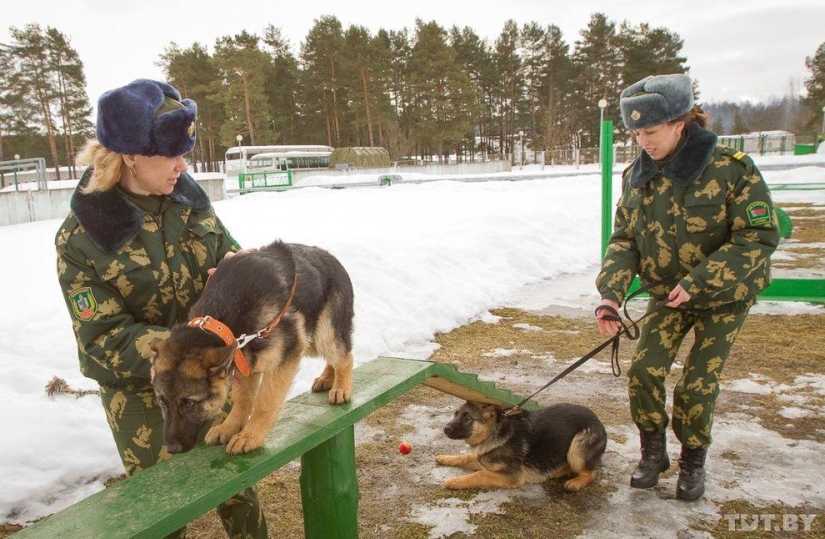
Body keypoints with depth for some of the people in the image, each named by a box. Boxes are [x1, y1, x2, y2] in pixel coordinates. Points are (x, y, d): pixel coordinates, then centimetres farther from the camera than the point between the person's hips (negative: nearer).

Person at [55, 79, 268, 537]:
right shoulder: (82, 235, -19)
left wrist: (233, 262, -19)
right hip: (140, 389, -3)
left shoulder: (185, 193, -8)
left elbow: (222, 245, 6)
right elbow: (104, 337, -20)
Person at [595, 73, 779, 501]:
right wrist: (610, 295, -20)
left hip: (724, 296, -3)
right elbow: (623, 240, -6)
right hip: (667, 293, 4)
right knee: (644, 370, -5)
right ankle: (653, 453, 19)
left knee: (697, 384, 0)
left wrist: (698, 281, -29)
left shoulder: (731, 169, -21)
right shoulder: (637, 176, -7)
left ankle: (693, 462, 26)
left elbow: (760, 237, -21)